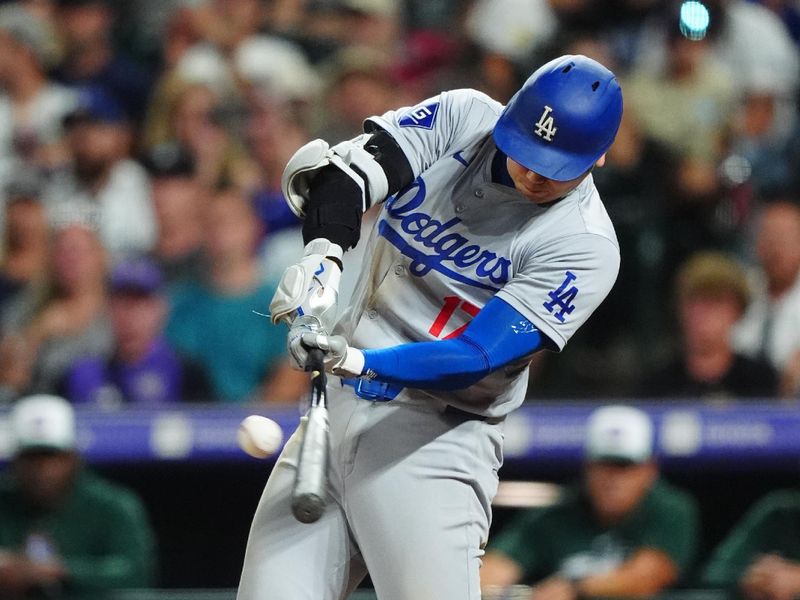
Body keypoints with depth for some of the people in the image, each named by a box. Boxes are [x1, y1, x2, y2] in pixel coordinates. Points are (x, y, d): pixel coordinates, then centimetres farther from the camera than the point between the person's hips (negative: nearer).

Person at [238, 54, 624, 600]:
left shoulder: (586, 247, -12)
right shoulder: (464, 117, 1)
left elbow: (476, 358, -20)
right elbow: (348, 169, -11)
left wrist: (358, 362, -34)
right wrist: (323, 254, -32)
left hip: (438, 437, -5)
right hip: (334, 411, 5)